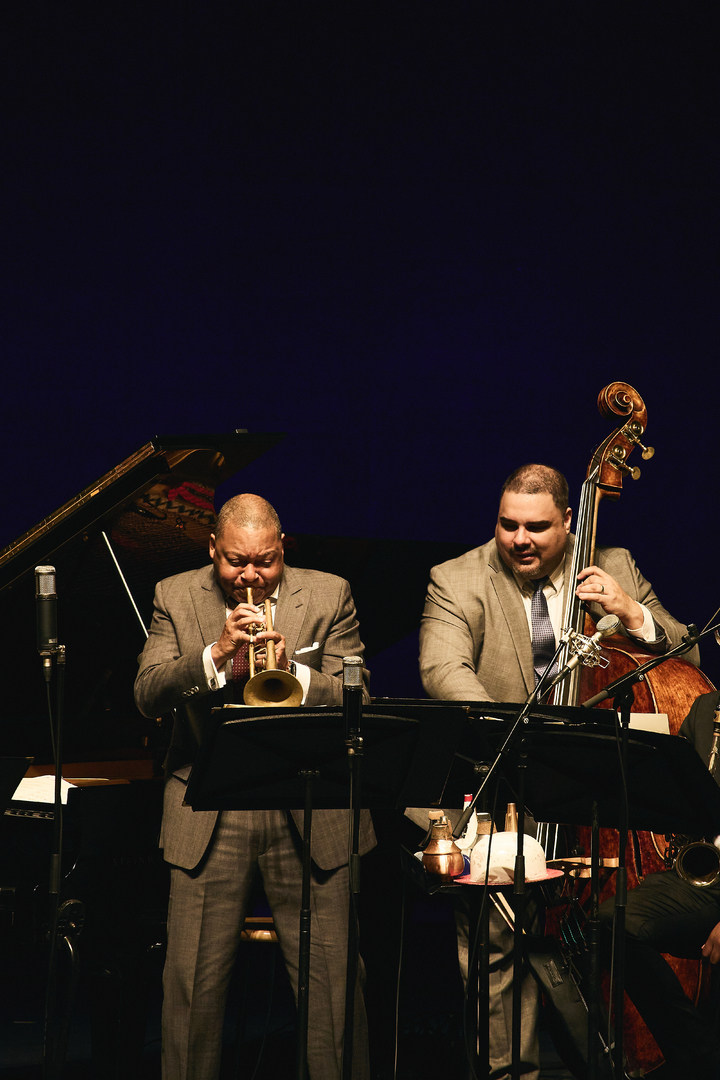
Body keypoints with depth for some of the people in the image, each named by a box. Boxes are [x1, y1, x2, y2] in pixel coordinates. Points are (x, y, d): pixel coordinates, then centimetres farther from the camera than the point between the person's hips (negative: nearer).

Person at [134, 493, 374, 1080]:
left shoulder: (329, 596, 5)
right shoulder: (176, 597, 6)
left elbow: (357, 697, -1)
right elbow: (147, 695, -4)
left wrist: (293, 672, -19)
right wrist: (217, 653, -19)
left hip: (311, 815, 0)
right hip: (209, 816, 0)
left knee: (332, 978, 0)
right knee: (194, 982, 1)